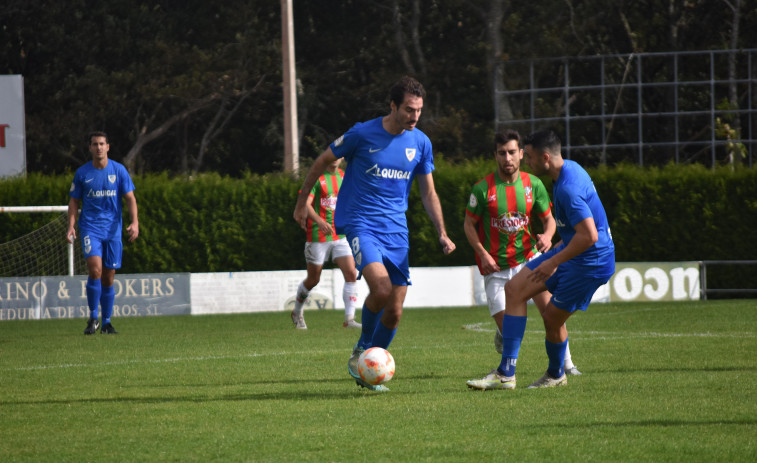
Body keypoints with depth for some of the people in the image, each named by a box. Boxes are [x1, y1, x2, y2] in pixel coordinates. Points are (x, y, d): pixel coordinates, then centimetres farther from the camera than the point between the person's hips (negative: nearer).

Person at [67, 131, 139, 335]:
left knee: (108, 279, 4)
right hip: (90, 228, -1)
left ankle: (106, 322, 15)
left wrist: (135, 222, -13)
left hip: (113, 229, 1)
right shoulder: (82, 173, 3)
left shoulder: (119, 170, 3)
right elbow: (74, 201, 9)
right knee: (95, 269, -20)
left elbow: (130, 198, 2)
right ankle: (93, 318, -9)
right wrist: (71, 225, -5)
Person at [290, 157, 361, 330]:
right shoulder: (317, 177, -8)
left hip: (341, 236, 4)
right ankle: (297, 312, 30)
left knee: (351, 275, -11)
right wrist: (320, 221, -35)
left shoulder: (345, 177, 9)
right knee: (313, 280, 6)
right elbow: (305, 203, -20)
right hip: (318, 237, -4)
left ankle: (349, 319, -9)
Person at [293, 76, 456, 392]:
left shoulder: (420, 143, 3)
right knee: (381, 288, -27)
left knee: (394, 312, 0)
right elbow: (323, 161, 5)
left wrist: (442, 233, 1)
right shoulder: (362, 134, -10)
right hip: (360, 222, -5)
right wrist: (302, 202, 10)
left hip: (396, 231, 5)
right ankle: (361, 351, -1)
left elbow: (428, 193, 12)